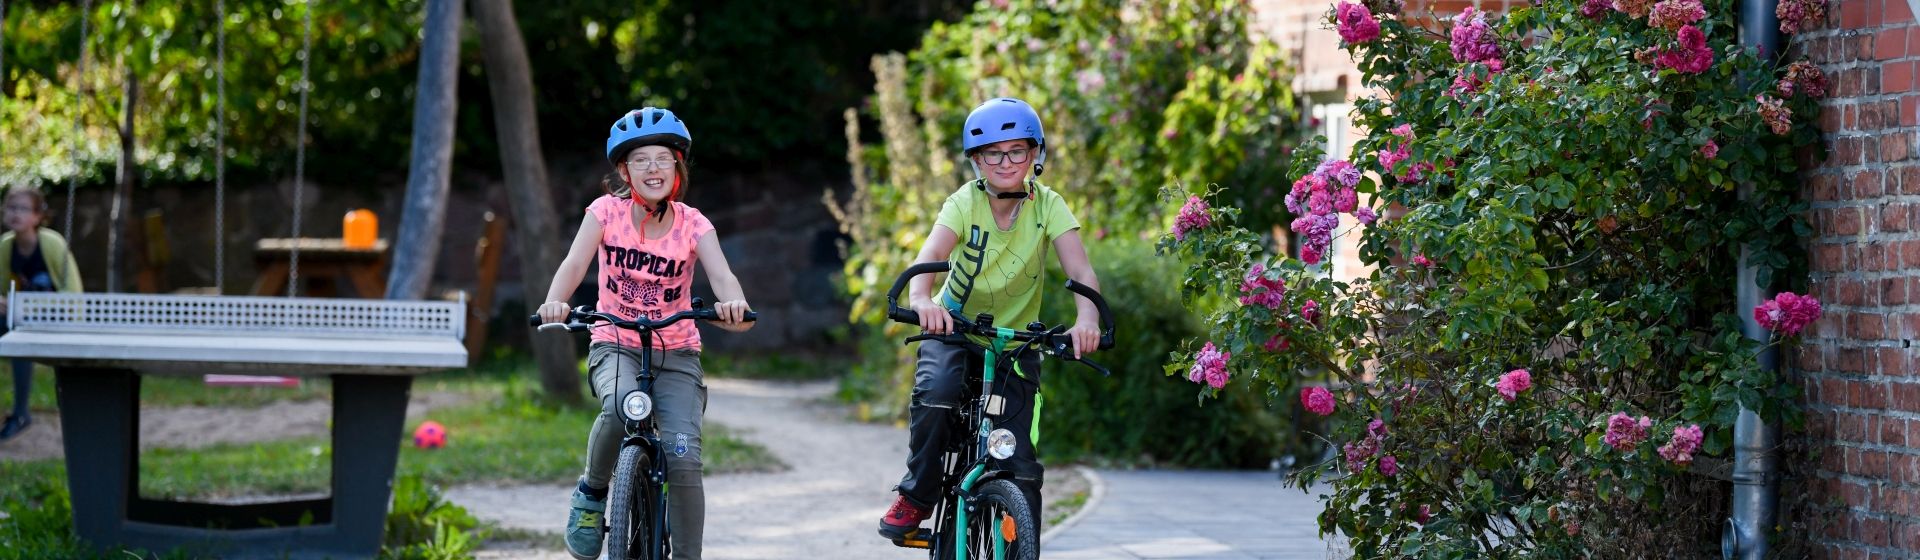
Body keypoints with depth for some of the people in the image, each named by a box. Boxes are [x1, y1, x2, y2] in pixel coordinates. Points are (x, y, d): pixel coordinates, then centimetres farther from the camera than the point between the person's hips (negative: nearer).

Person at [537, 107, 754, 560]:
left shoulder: (692, 224, -6)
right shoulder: (607, 212, -6)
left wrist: (734, 306, -46)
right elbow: (576, 262, -20)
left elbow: (721, 274, -22)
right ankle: (592, 493, -7)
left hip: (677, 354, 1)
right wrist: (555, 301, -42)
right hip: (616, 346, -1)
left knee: (684, 456, -19)